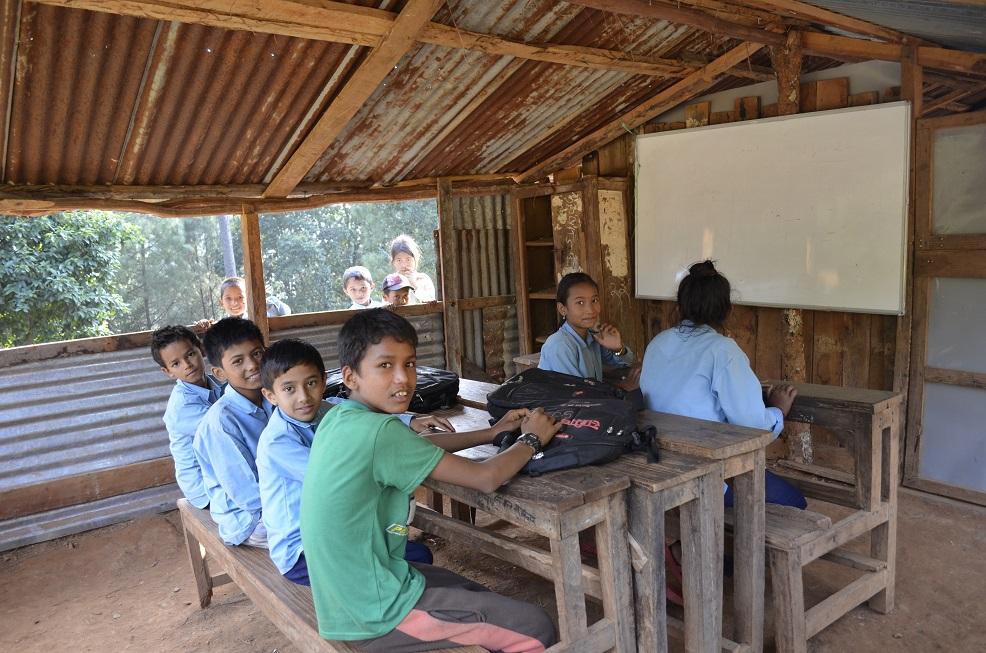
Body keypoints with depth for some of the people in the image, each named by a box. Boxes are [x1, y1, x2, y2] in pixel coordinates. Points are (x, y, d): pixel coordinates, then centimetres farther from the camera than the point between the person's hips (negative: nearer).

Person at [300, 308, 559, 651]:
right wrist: (532, 438, -4)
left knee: (481, 595, 26)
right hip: (375, 613, -9)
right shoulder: (379, 431, -28)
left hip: (348, 591, 9)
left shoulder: (339, 418, -1)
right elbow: (485, 478, -21)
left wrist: (493, 432, 11)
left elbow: (420, 446, 16)